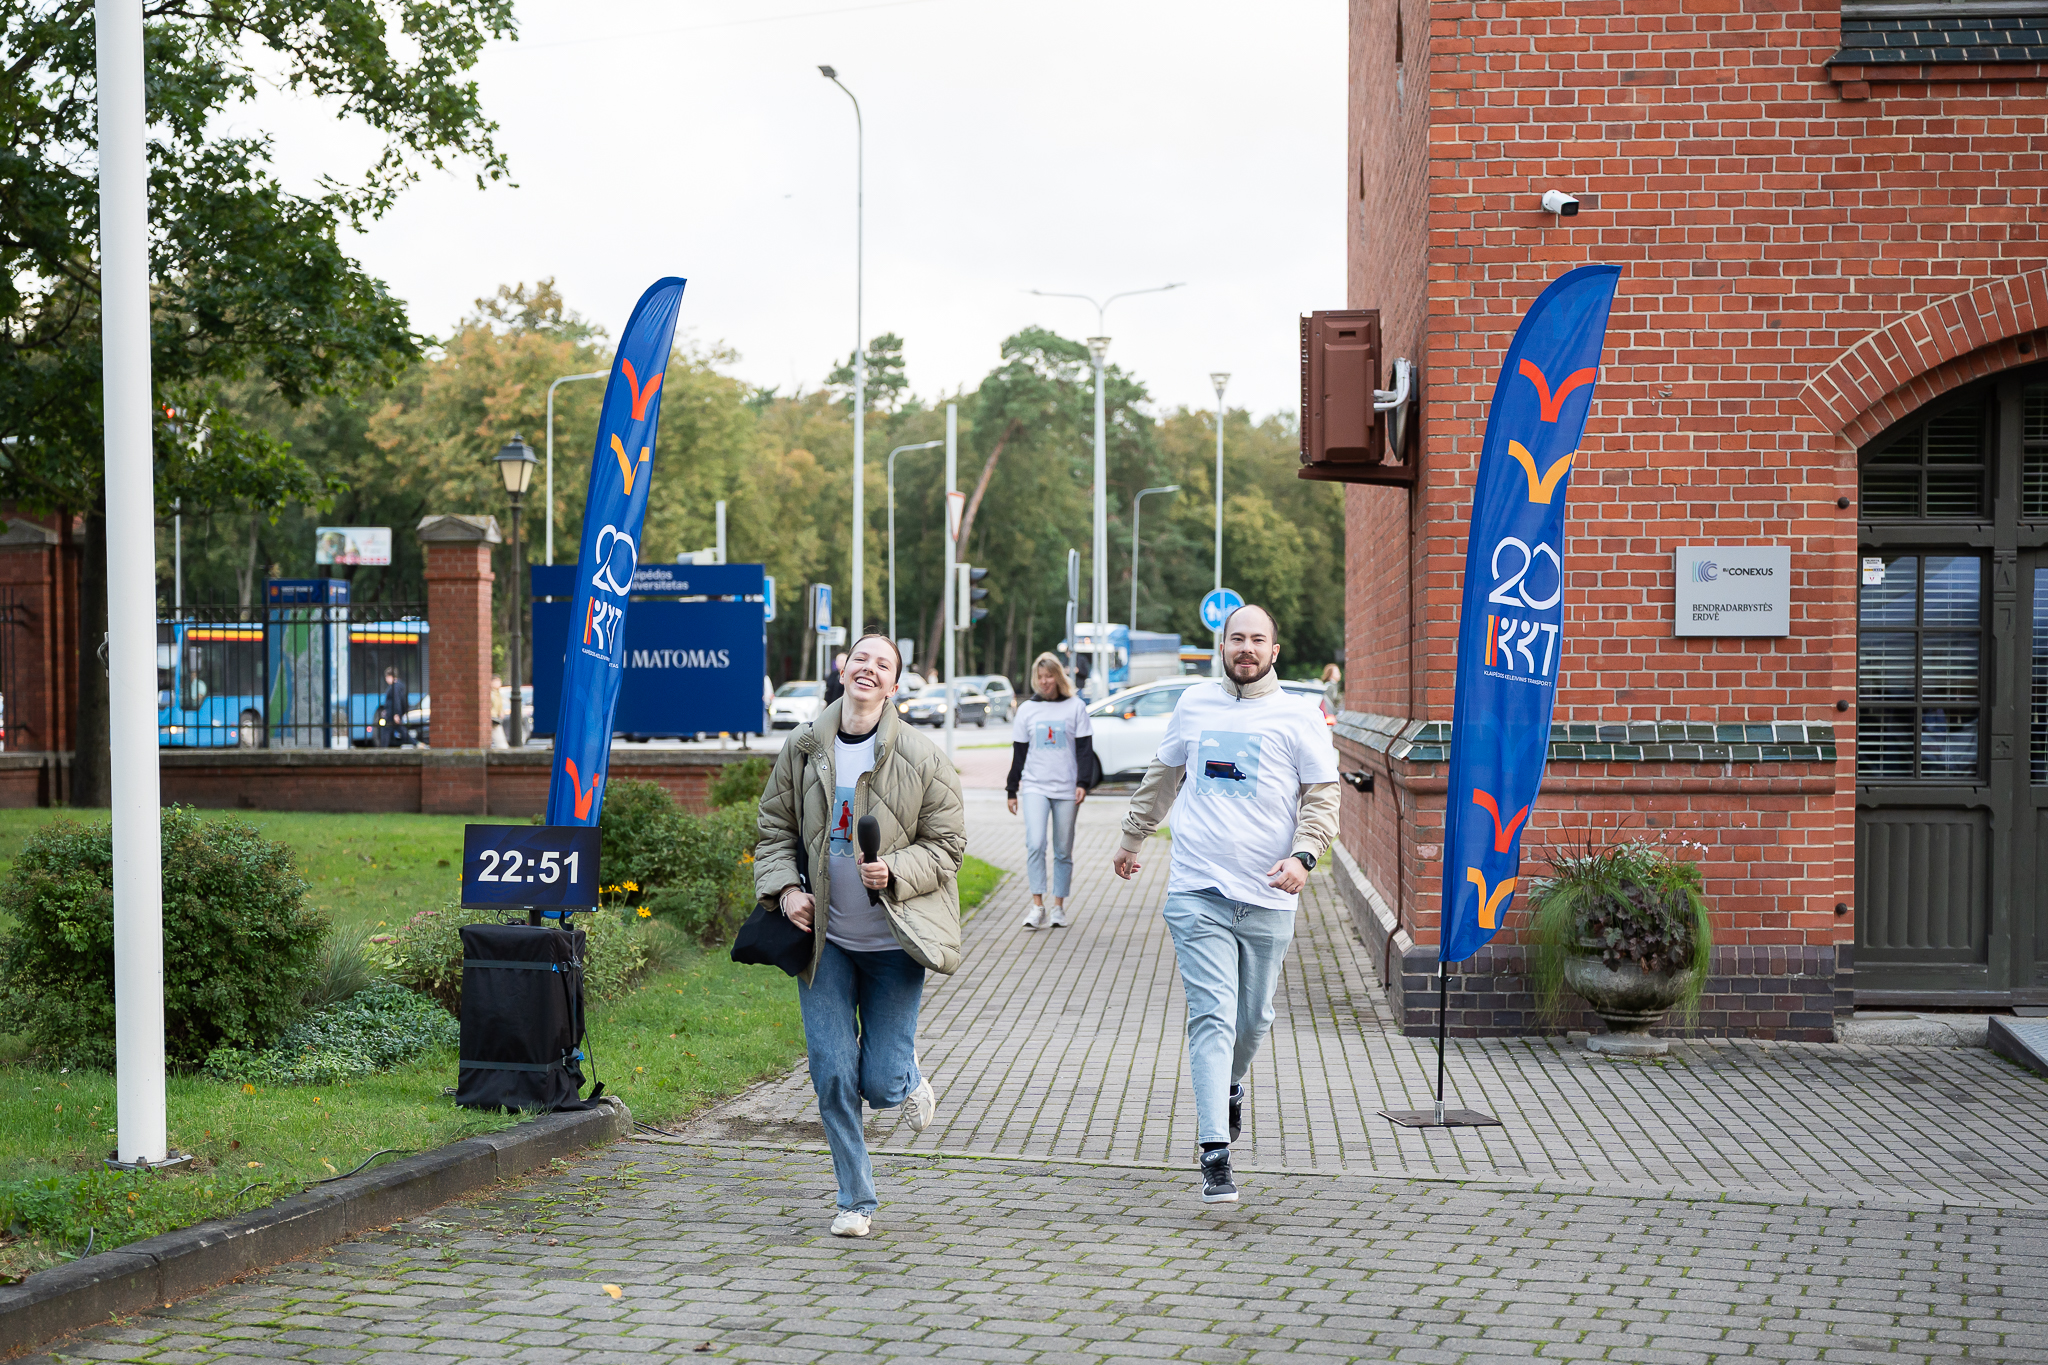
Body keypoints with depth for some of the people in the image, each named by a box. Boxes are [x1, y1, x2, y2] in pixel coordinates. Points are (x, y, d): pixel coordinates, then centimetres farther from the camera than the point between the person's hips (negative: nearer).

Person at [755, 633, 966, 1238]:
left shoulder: (923, 759, -6)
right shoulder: (802, 750, 1)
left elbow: (946, 845, -2)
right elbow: (775, 831, 10)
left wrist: (895, 871, -19)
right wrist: (785, 888, -6)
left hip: (893, 941, -2)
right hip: (824, 938, 2)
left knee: (880, 1086, -1)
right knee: (833, 1078, -1)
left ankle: (909, 1077, 37)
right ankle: (857, 1201, 16)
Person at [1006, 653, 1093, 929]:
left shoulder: (1075, 707, 4)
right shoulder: (1027, 709, 8)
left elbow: (1084, 748, 3)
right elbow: (1019, 753, 12)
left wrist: (1082, 783, -8)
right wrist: (1011, 790, 11)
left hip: (1066, 789, 0)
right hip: (1035, 786, 0)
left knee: (1063, 851, 4)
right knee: (1035, 844, -16)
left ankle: (1059, 907, 14)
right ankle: (1037, 906, -14)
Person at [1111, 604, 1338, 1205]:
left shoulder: (1298, 715, 1)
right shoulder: (1194, 704, 9)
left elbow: (1324, 794, 1)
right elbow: (1162, 777, 23)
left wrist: (1303, 855, -15)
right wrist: (1132, 838, 30)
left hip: (1268, 898, 0)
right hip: (1198, 891, 0)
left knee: (1253, 1019, 13)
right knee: (1212, 1017, -10)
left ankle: (1230, 1089, 46)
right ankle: (1215, 1156, -14)